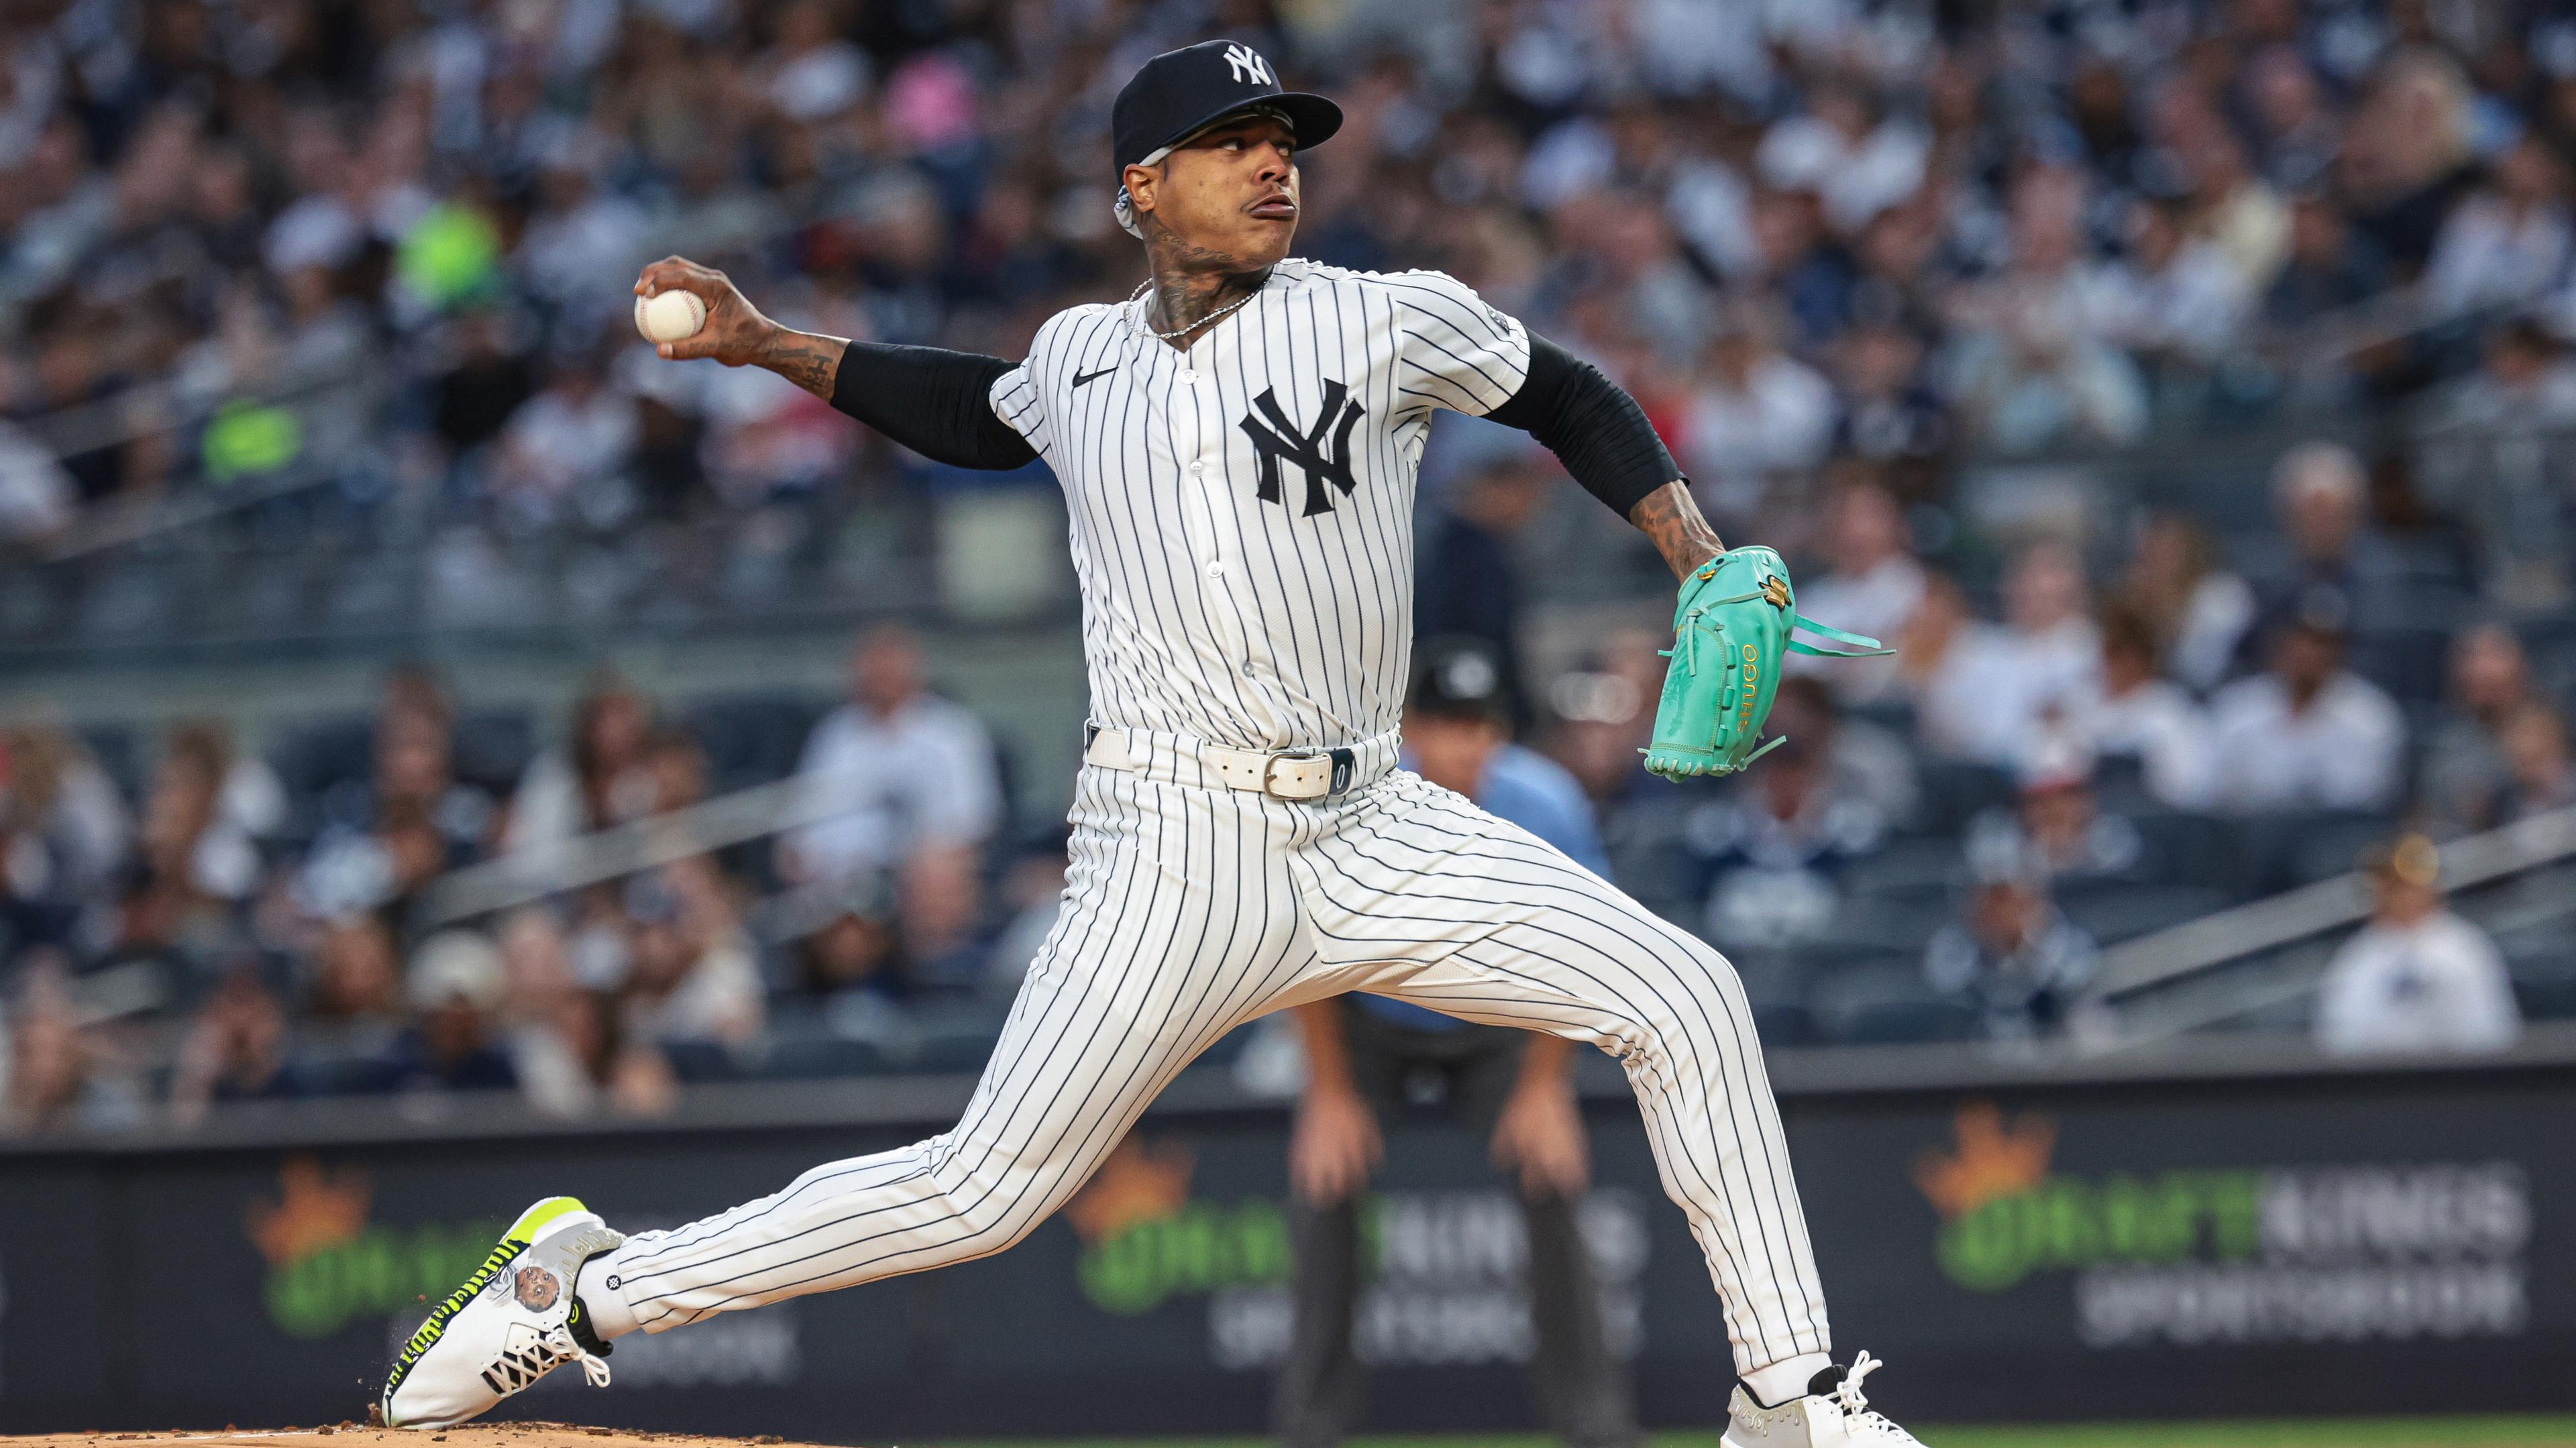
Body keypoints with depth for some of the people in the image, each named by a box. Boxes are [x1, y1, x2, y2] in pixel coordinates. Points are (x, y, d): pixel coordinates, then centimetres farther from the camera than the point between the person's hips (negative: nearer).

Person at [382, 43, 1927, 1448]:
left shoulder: (1388, 318, 2)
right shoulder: (1080, 356, 9)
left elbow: (1568, 395, 16)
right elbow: (986, 413, 32)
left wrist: (1694, 546, 3)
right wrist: (770, 346, 25)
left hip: (1377, 838, 1)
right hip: (1179, 853, -1)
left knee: (1685, 997, -10)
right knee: (984, 1191, -9)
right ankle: (585, 1289, 5)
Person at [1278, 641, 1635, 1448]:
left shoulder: (1545, 809, -27)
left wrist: (1543, 1086, -12)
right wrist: (1333, 1095, -11)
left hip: (1497, 1025, 0)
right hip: (1371, 1024, 0)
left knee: (1552, 1176, -15)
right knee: (1323, 1184, -16)